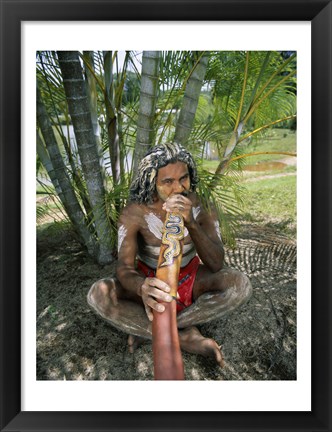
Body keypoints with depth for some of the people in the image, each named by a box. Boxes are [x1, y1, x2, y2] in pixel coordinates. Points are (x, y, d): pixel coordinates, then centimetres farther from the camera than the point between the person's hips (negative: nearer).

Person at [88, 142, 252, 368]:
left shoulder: (202, 207, -18)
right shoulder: (134, 213, -22)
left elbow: (216, 265, -26)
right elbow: (124, 269, -28)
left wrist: (191, 223, -44)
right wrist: (141, 288, -53)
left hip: (190, 278, 1)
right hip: (149, 280, -1)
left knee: (241, 283, -28)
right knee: (98, 294, -29)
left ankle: (146, 329, -19)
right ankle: (186, 338, -21)